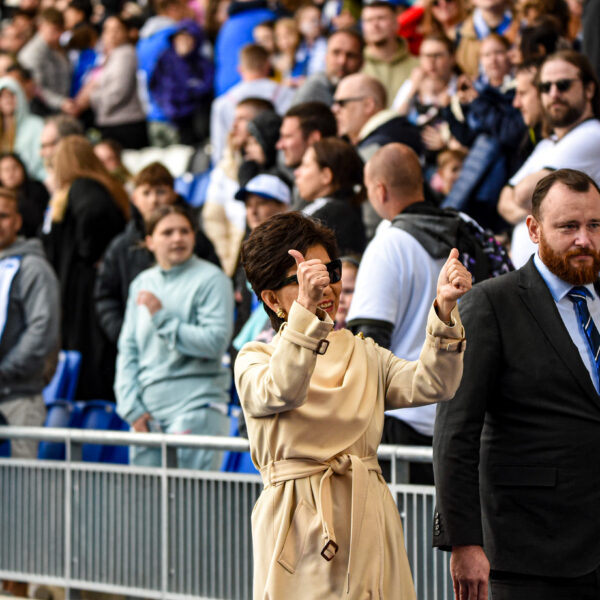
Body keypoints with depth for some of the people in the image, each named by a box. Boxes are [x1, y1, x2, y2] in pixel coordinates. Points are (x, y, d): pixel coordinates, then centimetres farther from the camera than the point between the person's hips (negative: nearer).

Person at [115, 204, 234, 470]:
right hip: (148, 407, 6)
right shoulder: (142, 283, 16)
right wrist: (132, 406, 5)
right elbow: (128, 349, 15)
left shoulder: (211, 279, -2)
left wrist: (163, 318, -11)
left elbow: (215, 342, -12)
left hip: (195, 407, -5)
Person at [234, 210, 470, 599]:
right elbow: (281, 393, -22)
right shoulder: (255, 360, 3)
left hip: (368, 521, 4)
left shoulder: (365, 355, 14)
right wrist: (306, 307, -35)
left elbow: (432, 385, -4)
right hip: (299, 526, -3)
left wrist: (444, 309, -20)